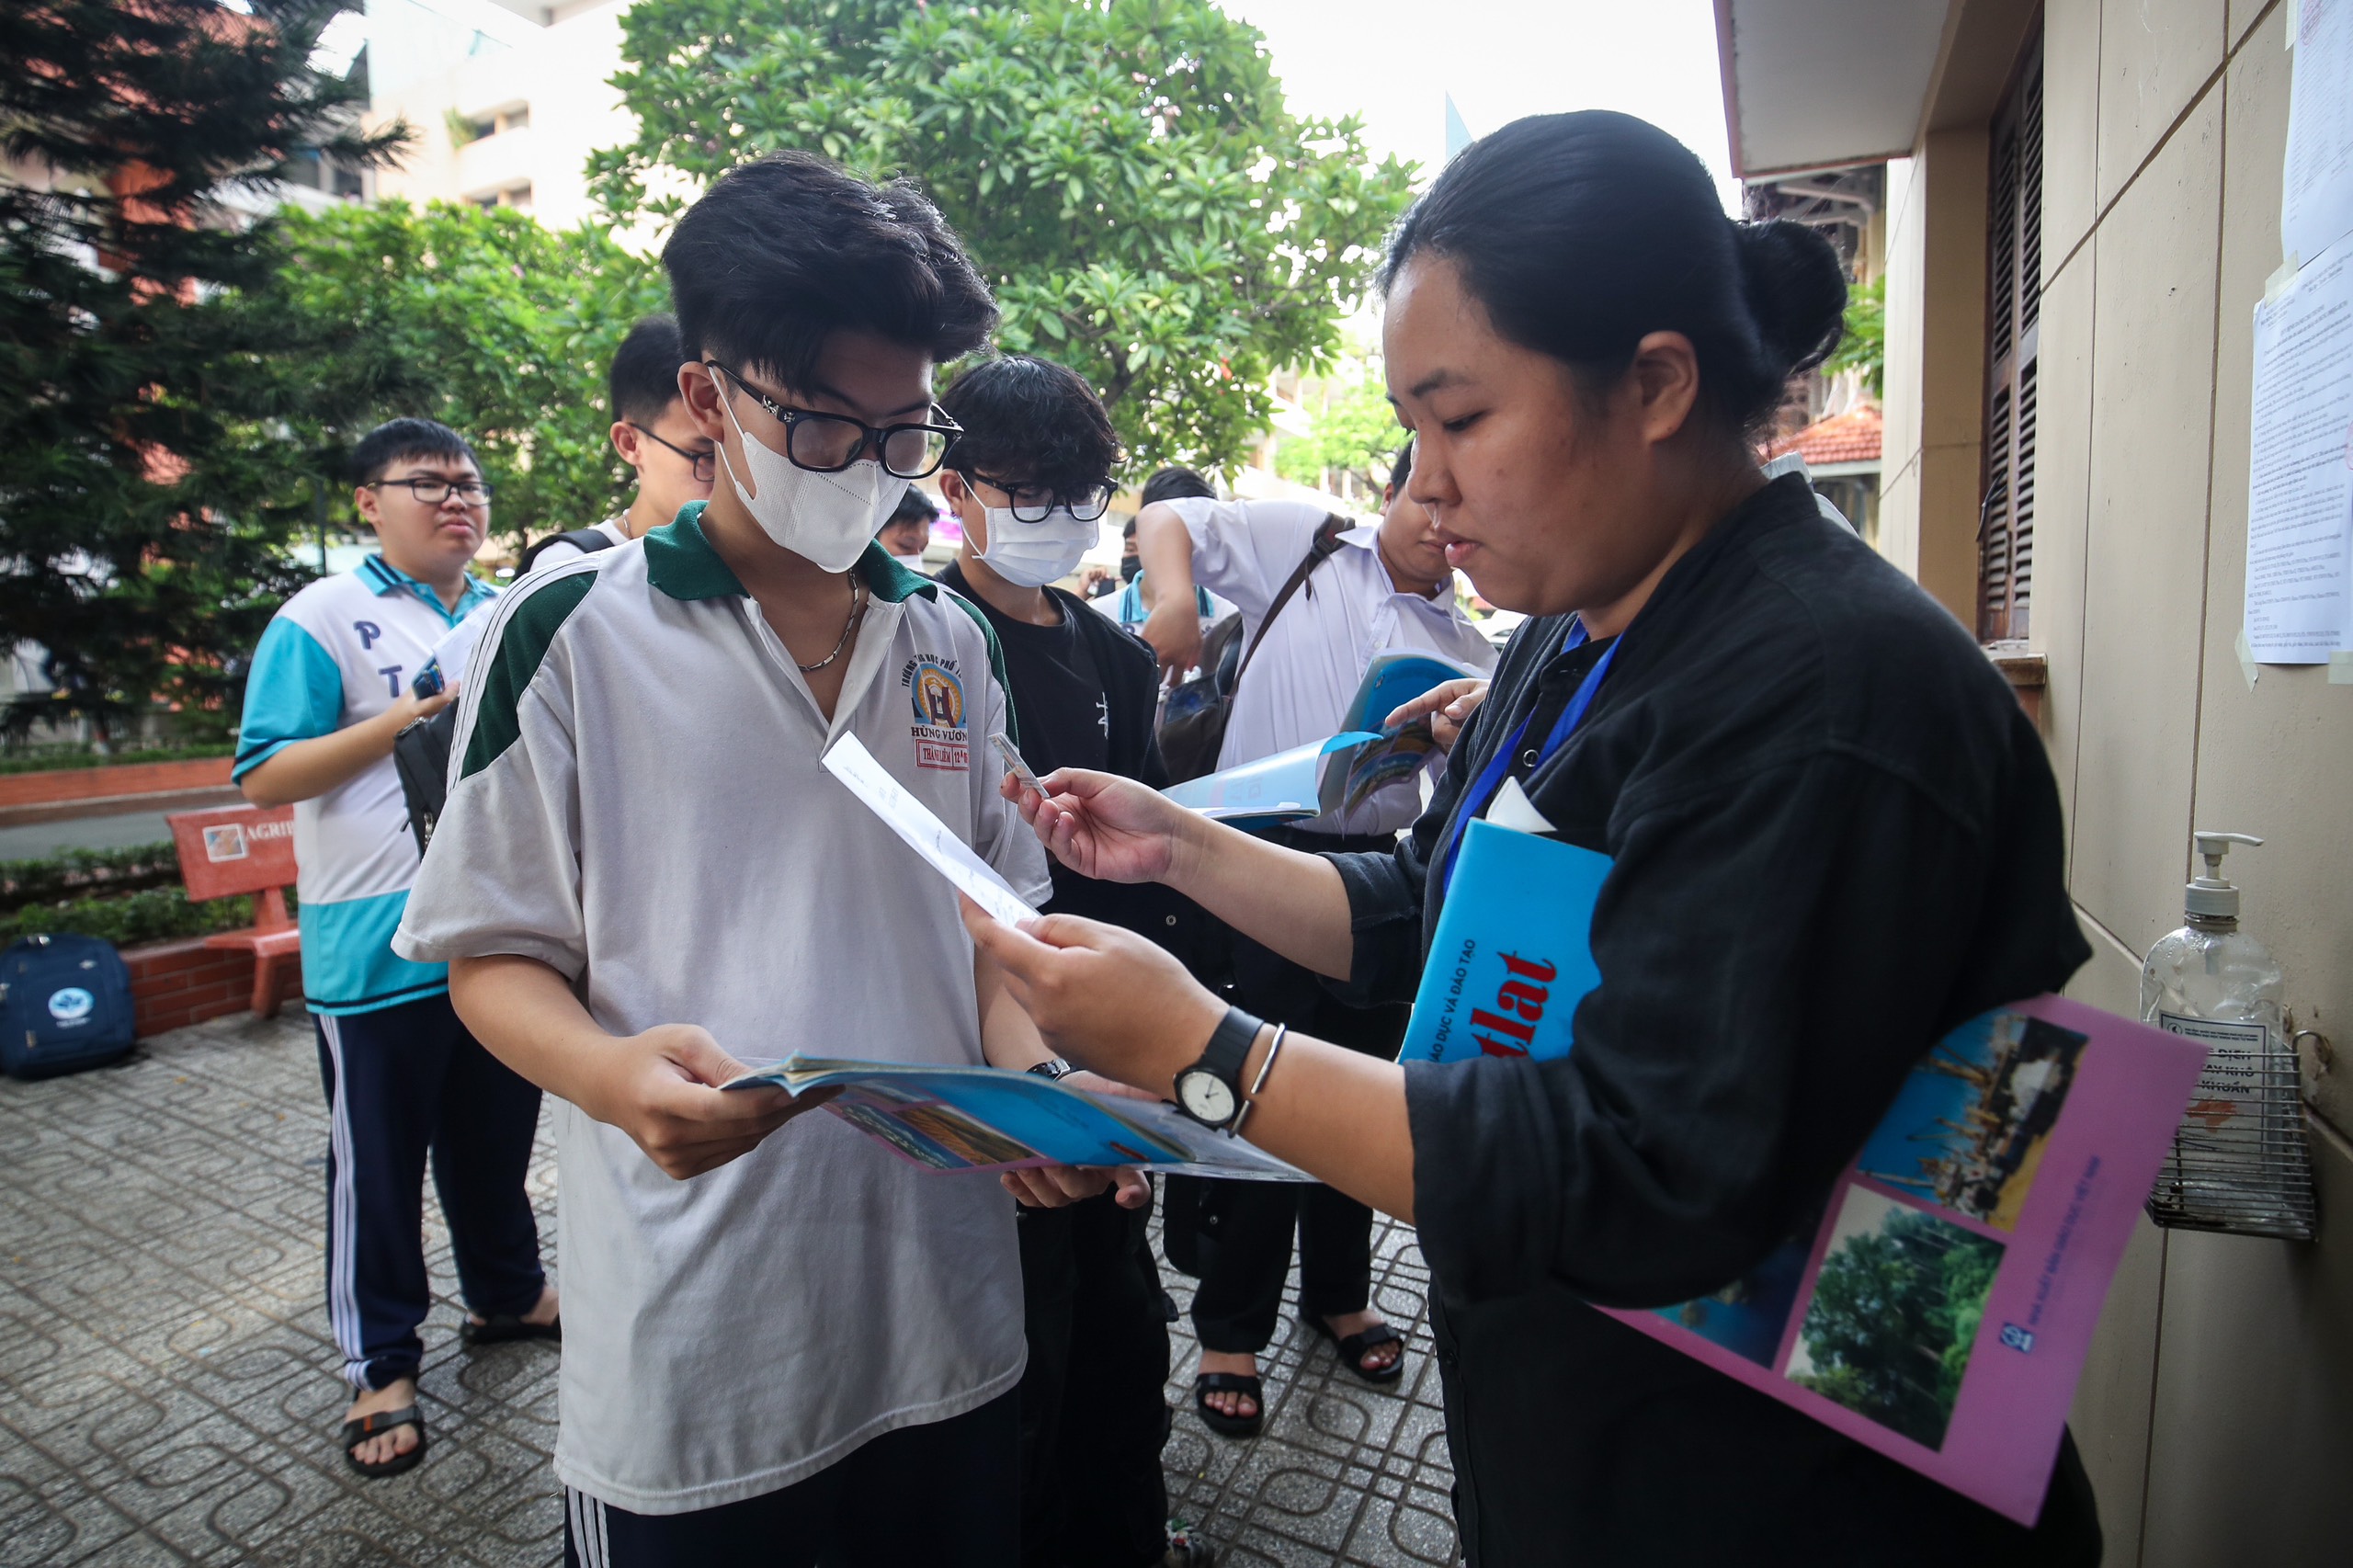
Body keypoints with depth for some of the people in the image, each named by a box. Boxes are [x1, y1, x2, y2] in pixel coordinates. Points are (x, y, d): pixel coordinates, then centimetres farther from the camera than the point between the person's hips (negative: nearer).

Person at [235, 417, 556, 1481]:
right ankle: (381, 1363, 24)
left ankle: (506, 1293, 38)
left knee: (495, 1135, 19)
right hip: (380, 946, -5)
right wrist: (410, 717, -19)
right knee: (377, 1160, 8)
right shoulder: (324, 617, -5)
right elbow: (263, 777, -10)